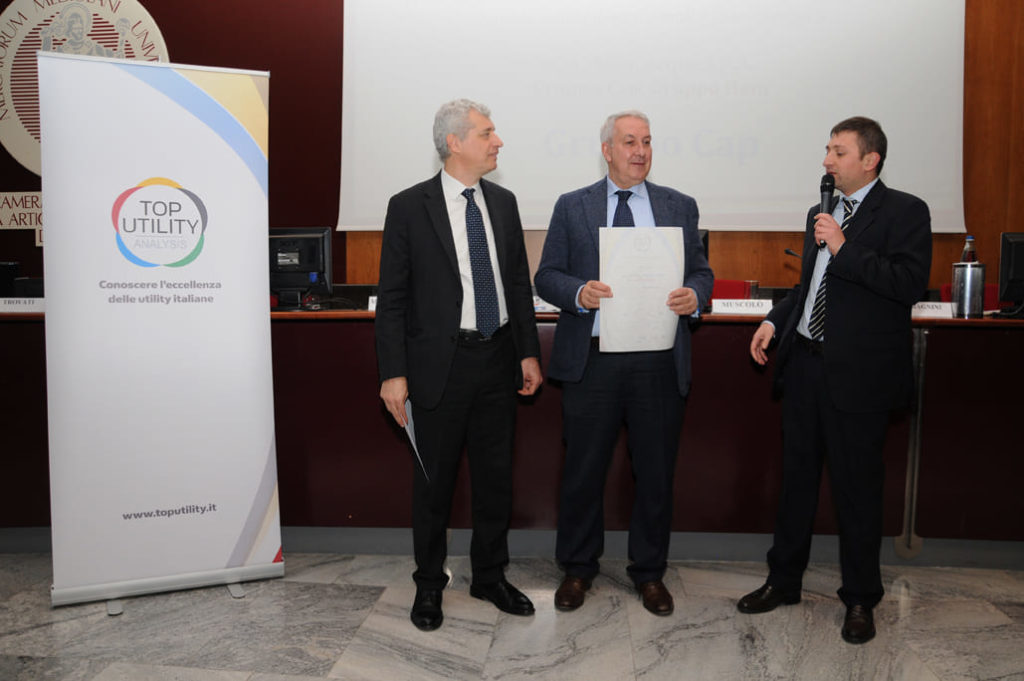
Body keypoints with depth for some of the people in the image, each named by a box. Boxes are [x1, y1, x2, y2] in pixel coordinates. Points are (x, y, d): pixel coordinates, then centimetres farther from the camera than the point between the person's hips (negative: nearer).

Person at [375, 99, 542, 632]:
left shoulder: (503, 203, 8)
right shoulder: (409, 207, -7)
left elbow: (518, 283, 12)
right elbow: (391, 298, -7)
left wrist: (528, 352, 7)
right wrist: (393, 373, -12)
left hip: (497, 362, 5)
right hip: (440, 364, -4)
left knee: (496, 477, 14)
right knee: (433, 482, 9)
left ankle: (490, 577, 33)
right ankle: (429, 584, 29)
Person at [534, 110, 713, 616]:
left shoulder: (679, 206, 11)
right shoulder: (572, 207, 7)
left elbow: (701, 271, 11)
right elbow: (546, 276, 3)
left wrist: (694, 295, -12)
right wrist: (579, 293, -17)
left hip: (659, 363, 2)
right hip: (592, 361, -1)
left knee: (656, 474, 11)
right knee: (583, 471, 8)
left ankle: (649, 571, 30)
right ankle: (577, 569, 28)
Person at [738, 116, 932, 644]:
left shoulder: (905, 211, -6)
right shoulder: (820, 214, 16)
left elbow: (911, 283, -19)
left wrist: (844, 248, -18)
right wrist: (775, 321, 11)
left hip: (857, 372, -6)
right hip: (804, 363, 7)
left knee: (857, 487, 5)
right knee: (796, 476, 14)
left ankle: (860, 600, 22)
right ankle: (784, 580, 29)